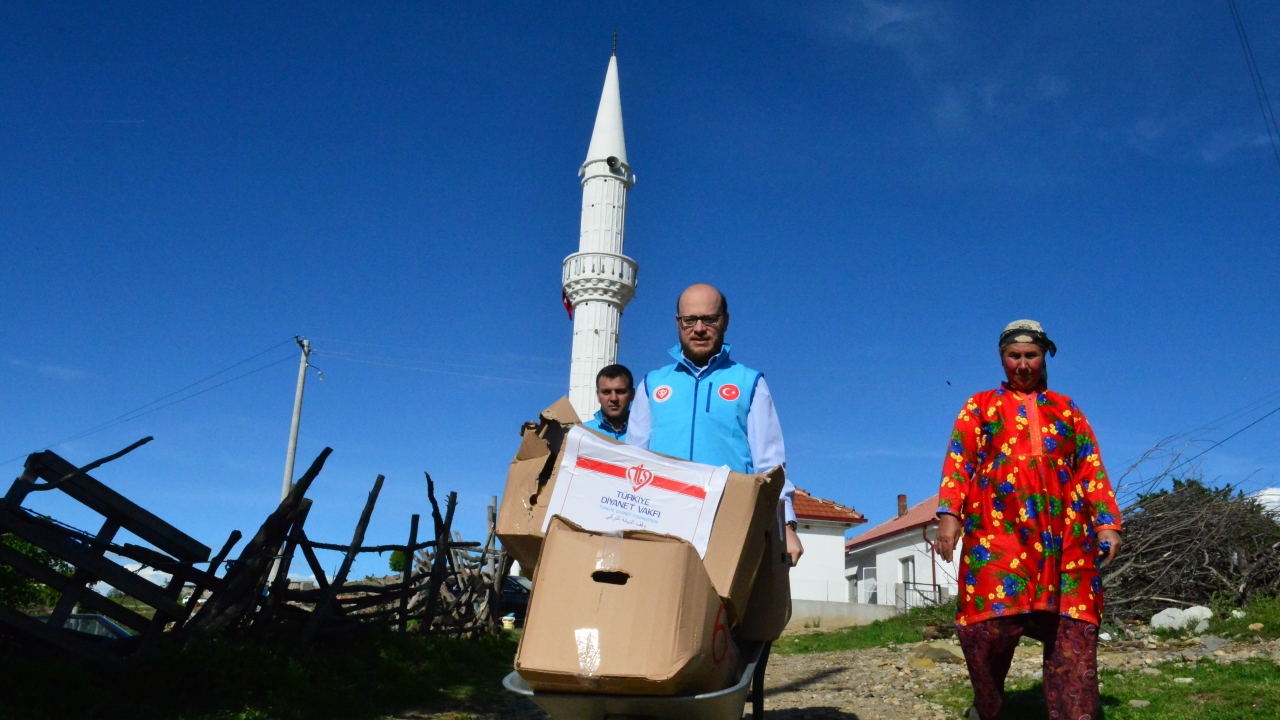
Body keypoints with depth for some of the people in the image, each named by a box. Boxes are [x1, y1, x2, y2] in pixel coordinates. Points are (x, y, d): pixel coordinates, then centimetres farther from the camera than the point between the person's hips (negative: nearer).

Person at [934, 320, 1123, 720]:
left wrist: (1106, 522, 4)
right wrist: (949, 513, -9)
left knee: (1073, 632, -5)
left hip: (1065, 534, 2)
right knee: (989, 624, -11)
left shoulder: (1067, 411, 22)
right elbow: (959, 461, 5)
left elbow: (1091, 469, 17)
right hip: (997, 530, -2)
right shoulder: (980, 406, 16)